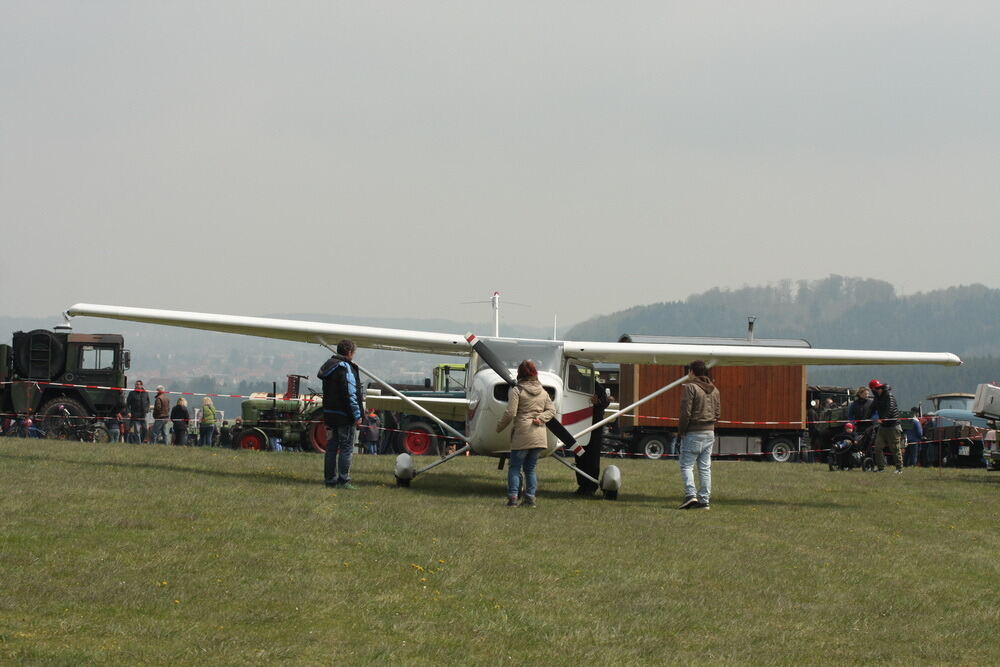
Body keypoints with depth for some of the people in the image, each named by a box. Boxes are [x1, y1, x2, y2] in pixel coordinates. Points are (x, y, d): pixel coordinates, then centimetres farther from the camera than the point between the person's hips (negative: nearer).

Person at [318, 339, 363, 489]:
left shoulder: (329, 366, 14)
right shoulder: (345, 367, -15)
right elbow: (349, 394, -18)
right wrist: (357, 415, -15)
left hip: (330, 414, 9)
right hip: (344, 415, -9)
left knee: (332, 447, 12)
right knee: (346, 447, -4)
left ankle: (330, 479, 15)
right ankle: (343, 481, -6)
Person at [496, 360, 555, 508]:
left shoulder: (517, 390, -6)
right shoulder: (542, 392, 13)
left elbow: (510, 413, -10)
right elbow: (551, 410, 11)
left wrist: (499, 426, 3)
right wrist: (540, 418, 0)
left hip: (522, 434, -5)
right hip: (539, 436, 5)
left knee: (514, 467, 2)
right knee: (530, 468, 12)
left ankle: (512, 497, -8)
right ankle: (530, 498, 5)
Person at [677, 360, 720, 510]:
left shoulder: (690, 387, -12)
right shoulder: (714, 390, 12)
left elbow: (686, 412, -16)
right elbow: (717, 412, 14)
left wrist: (681, 430, -6)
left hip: (693, 433, -7)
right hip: (710, 432, 7)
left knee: (686, 465, -2)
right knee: (705, 467, 8)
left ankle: (690, 494, -17)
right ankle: (704, 500, 7)